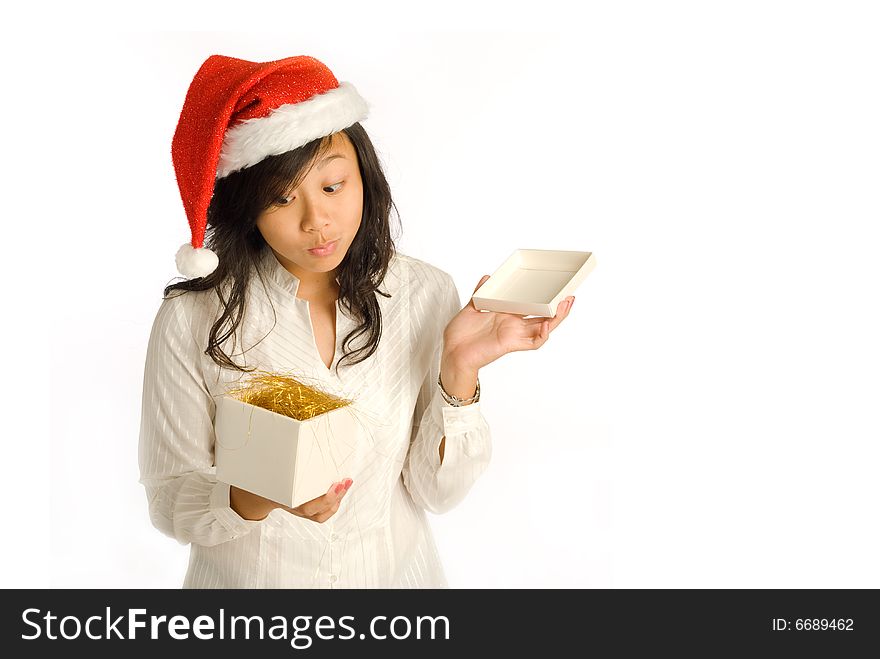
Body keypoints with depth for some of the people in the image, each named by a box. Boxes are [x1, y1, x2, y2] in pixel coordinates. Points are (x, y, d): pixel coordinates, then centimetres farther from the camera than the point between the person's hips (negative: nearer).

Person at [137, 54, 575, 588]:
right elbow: (171, 499, -13)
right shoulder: (194, 318, -19)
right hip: (248, 575, -1)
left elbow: (438, 492, -12)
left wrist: (459, 370, -27)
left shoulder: (428, 295, -14)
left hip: (395, 568, 2)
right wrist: (260, 499, -32)